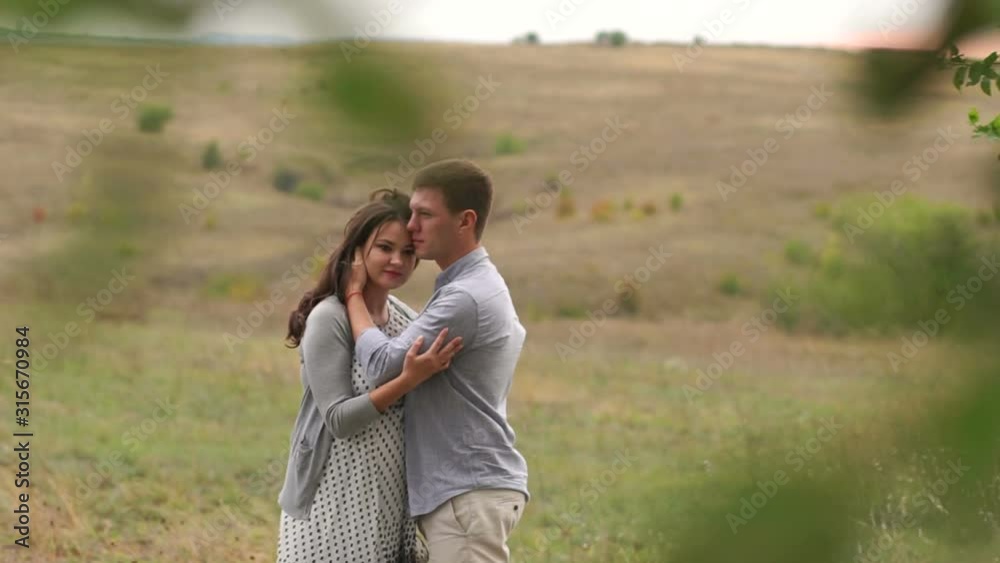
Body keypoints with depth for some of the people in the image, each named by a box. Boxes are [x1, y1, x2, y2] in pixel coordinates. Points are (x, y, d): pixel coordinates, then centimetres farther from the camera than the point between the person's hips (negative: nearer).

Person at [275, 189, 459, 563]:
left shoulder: (407, 320, 8)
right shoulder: (329, 319, -12)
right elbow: (338, 419, -18)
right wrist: (408, 380, -27)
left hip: (390, 501, 7)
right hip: (336, 502, -6)